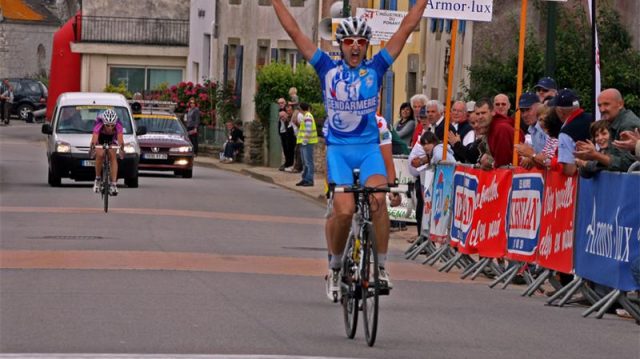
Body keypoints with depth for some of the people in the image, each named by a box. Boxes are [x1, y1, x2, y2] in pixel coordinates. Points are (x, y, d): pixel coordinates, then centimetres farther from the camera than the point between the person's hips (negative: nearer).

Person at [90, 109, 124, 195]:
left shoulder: (118, 125, -35)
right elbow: (94, 140, -50)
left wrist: (121, 149, -66)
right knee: (100, 155, -25)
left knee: (112, 156, -20)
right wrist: (92, 148, -69)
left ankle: (113, 184, -19)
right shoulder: (99, 124, -38)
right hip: (100, 139, -1)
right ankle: (98, 179, -6)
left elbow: (120, 140, -47)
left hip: (111, 140, 1)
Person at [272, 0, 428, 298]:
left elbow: (406, 28, 6)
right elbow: (294, 31, 4)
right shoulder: (328, 69, 3)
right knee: (344, 211, -16)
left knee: (377, 200, -25)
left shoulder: (375, 68, 4)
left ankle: (381, 266, -14)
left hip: (369, 147, 1)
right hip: (338, 149, -1)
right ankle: (335, 267, 8)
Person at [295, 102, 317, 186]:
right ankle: (305, 179, 20)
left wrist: (305, 141, -21)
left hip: (308, 142, -11)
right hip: (304, 142, 11)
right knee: (305, 162, 15)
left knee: (308, 162, -10)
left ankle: (309, 180, -10)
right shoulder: (305, 116, 18)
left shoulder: (307, 117, -14)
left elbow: (308, 130, -21)